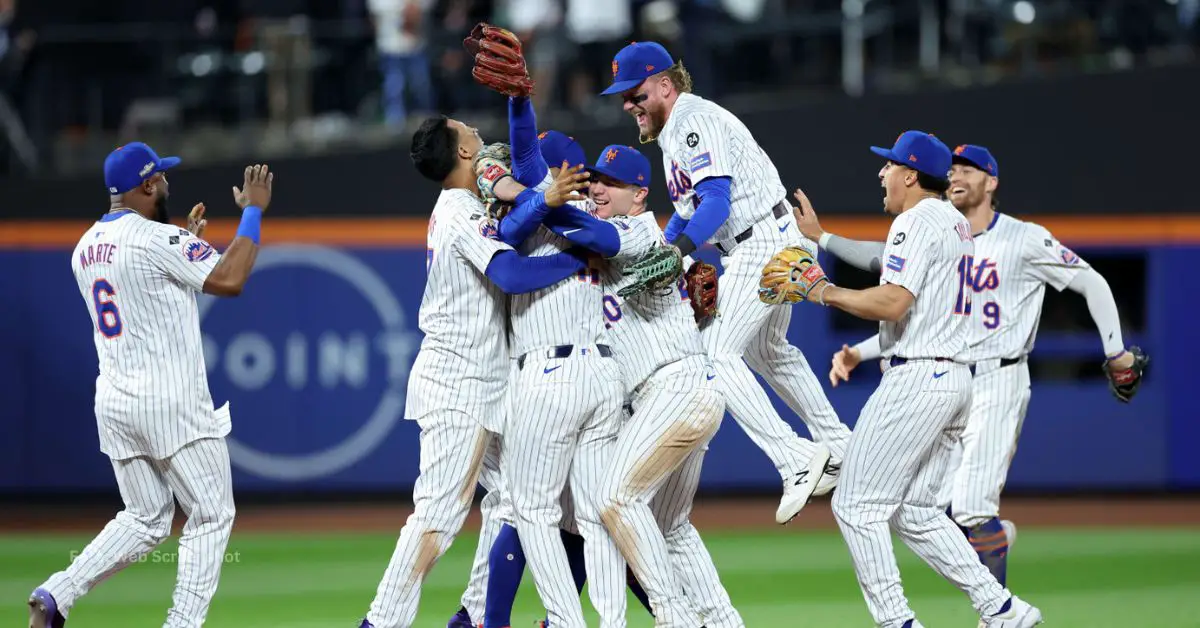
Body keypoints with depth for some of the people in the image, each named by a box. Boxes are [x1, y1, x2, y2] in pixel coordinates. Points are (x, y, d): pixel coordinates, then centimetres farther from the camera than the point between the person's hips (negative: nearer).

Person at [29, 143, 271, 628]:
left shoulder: (86, 249, 11)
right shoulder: (156, 239, -14)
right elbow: (229, 279, -19)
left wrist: (187, 243, 25)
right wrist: (253, 211, -9)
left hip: (113, 402, 8)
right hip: (171, 403, -8)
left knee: (144, 520, 16)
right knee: (212, 516, 4)